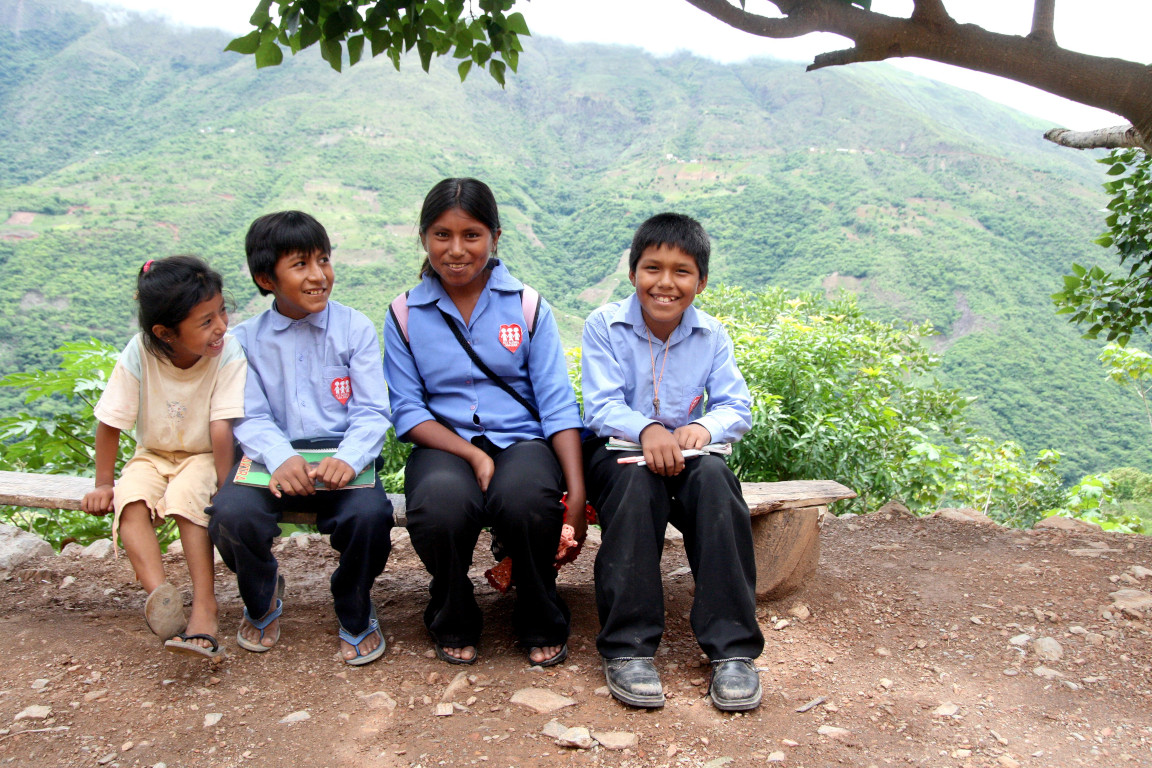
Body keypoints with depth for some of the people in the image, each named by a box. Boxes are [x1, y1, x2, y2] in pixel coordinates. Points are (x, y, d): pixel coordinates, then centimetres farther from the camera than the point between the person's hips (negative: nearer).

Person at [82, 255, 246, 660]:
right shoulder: (139, 354, -20)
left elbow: (221, 429, -25)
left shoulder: (229, 353, -24)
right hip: (153, 455, 3)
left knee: (186, 498, -31)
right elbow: (110, 423, -10)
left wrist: (224, 488, -25)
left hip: (203, 457, -2)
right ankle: (159, 593, -36)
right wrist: (103, 484, -6)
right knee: (131, 499, -27)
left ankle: (204, 604, -28)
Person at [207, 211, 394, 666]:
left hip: (342, 455, -1)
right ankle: (262, 603, 10)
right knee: (231, 513, -28)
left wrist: (348, 459, -24)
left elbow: (372, 412, -3)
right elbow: (251, 418, -2)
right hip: (276, 457, 1)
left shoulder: (355, 328, 4)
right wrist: (281, 458, -25)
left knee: (371, 513, -31)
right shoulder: (246, 339, 7)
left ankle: (355, 613, 5)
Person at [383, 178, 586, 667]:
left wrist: (576, 493, -12)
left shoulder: (527, 307, 6)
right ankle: (453, 625, 0)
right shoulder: (405, 315, 7)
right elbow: (408, 410, 1)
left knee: (526, 500, -35)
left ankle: (541, 625, -2)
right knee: (440, 504, -35)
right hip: (445, 446, 0)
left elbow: (558, 405, 0)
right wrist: (473, 455, -16)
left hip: (522, 440, 0)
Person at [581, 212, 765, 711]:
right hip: (619, 449, -2)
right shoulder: (604, 325, -4)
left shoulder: (711, 335, 4)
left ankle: (732, 647, -26)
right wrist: (646, 430, -34)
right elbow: (601, 407, -13)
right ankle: (627, 647, -29)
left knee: (714, 477, -32)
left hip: (686, 453, 2)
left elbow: (737, 408, -3)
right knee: (637, 479, -37)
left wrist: (704, 427, -26)